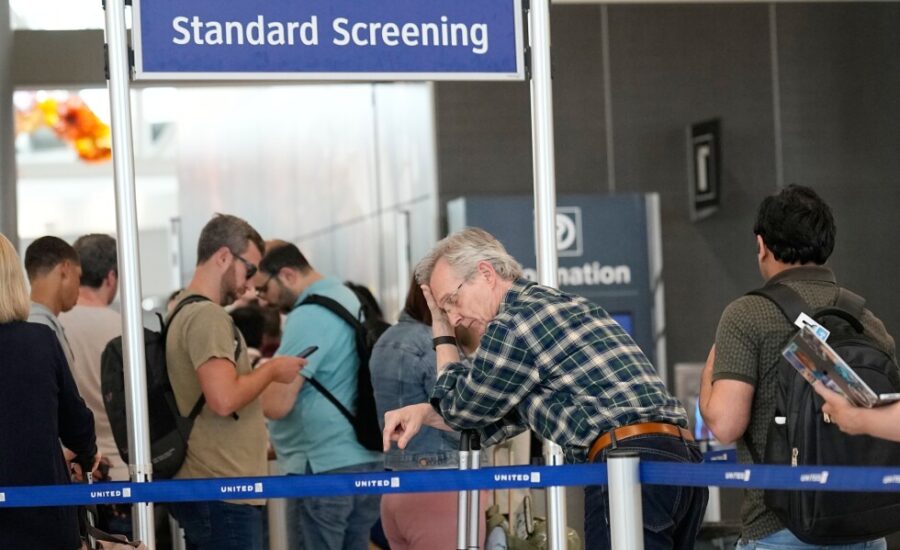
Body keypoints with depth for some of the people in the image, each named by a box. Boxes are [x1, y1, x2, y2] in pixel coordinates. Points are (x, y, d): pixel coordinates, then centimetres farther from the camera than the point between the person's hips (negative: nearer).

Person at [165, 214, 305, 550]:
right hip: (222, 494, -10)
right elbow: (224, 399, -25)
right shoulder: (207, 316, -15)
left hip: (199, 485, 10)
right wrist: (271, 370, -11)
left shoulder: (182, 313, 16)